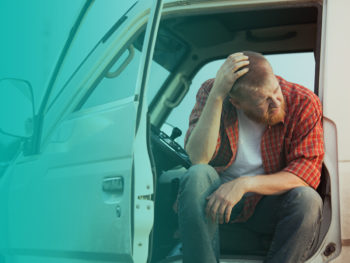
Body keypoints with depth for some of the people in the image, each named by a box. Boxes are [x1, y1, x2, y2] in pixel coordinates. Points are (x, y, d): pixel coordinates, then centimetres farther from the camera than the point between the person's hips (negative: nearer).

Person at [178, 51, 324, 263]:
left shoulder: (304, 103, -13)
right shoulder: (211, 92, -12)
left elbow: (307, 172, -18)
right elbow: (198, 158, -23)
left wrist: (245, 184, -30)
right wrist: (217, 95, -32)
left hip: (270, 204, 0)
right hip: (217, 197, 0)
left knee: (308, 200, -31)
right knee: (198, 175, -31)